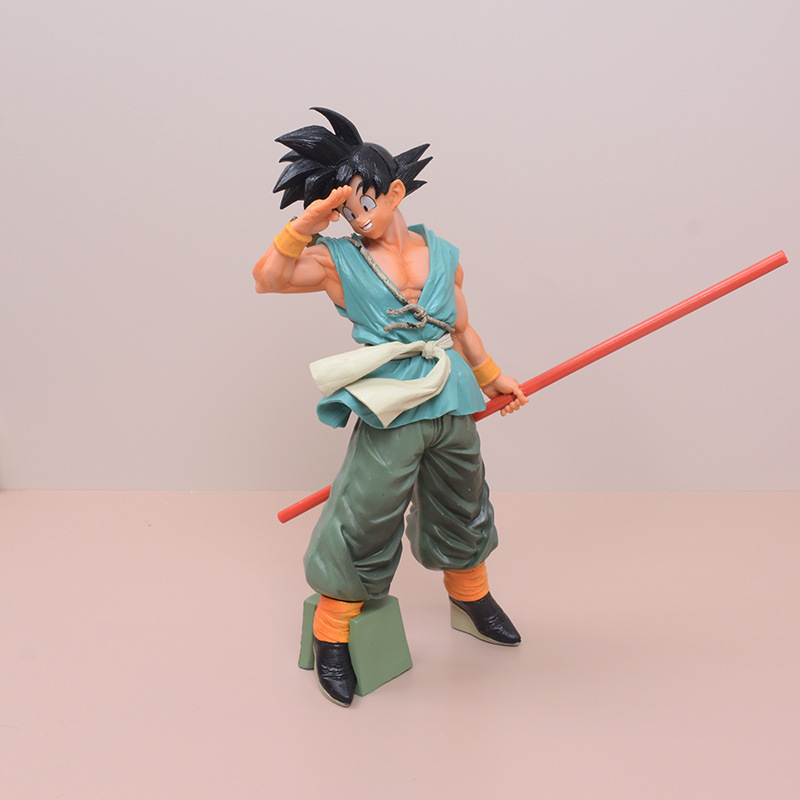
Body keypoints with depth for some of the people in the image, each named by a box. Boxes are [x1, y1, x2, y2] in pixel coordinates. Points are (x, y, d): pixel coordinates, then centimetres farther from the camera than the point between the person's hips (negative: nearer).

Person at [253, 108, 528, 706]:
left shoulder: (443, 255, 6)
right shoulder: (337, 261, -4)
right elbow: (267, 278, -17)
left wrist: (491, 377, 26)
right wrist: (307, 223, -23)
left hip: (453, 408, 5)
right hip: (389, 418, -4)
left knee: (461, 510, 22)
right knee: (365, 524, -2)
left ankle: (472, 600, 49)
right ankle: (331, 638, 16)